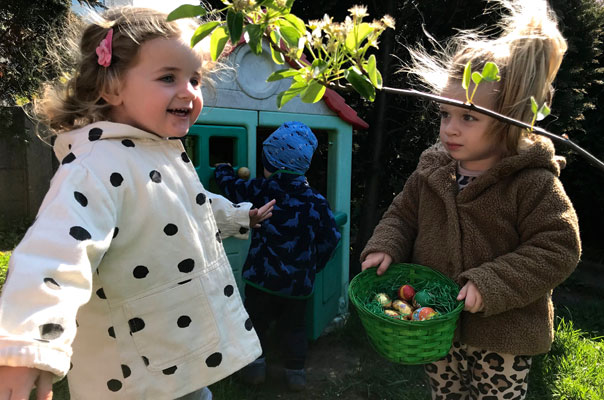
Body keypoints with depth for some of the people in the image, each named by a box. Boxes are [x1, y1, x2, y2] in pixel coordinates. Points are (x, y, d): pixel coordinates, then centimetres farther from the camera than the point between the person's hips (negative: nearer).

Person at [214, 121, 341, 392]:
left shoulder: (262, 190, -10)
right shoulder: (316, 202, -7)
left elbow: (231, 187, 5)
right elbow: (329, 239, -3)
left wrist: (223, 170, 27)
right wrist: (312, 267, 11)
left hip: (261, 278, -2)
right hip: (298, 282, 2)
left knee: (256, 321, 19)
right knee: (293, 327, 18)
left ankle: (256, 366, 28)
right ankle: (295, 373, 28)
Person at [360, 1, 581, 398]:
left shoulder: (532, 183, -17)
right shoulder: (432, 172, -4)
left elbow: (558, 249, -17)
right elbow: (402, 215, 6)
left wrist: (489, 285, -26)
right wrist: (385, 247, -14)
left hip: (501, 336, -4)